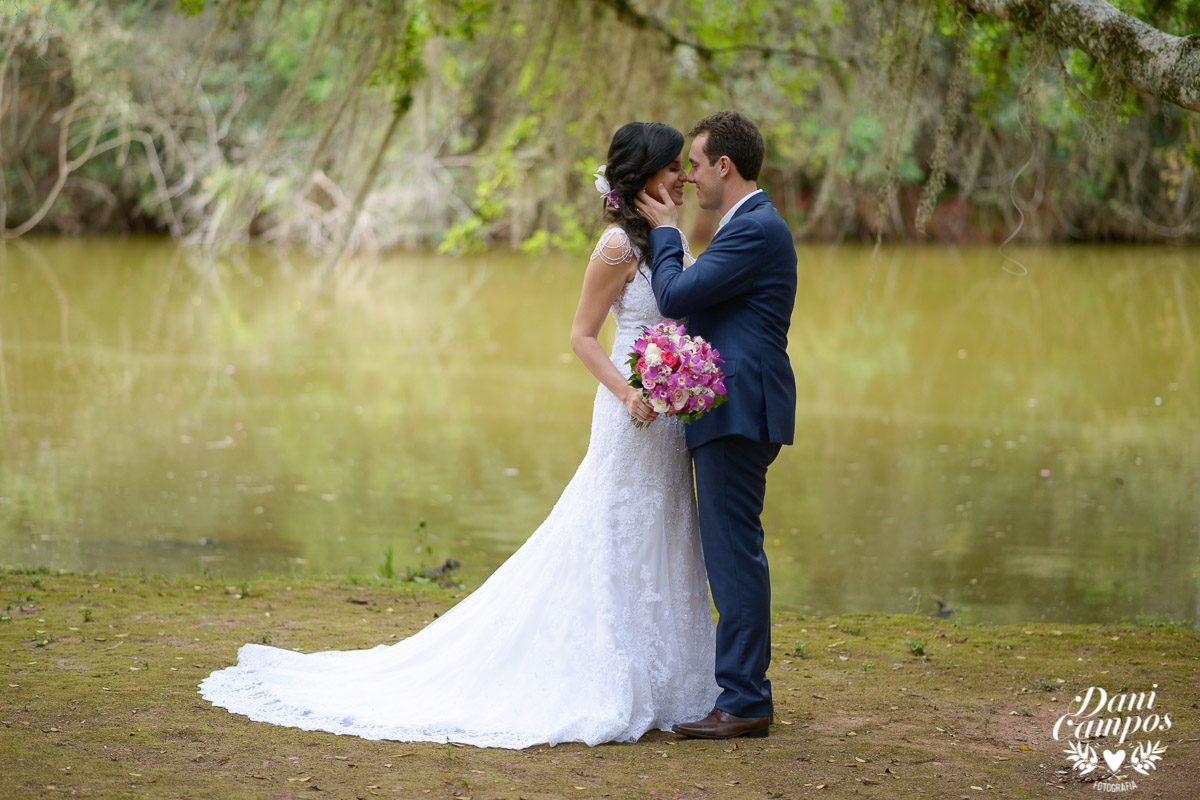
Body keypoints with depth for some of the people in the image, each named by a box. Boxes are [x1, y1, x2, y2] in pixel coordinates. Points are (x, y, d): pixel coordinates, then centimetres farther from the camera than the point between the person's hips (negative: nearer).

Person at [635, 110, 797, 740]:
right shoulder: (747, 226, 19)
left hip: (739, 412, -11)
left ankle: (743, 701, -5)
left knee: (734, 552, -8)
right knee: (731, 553, 14)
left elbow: (675, 295, -16)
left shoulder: (756, 230, -15)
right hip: (729, 413, 11)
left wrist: (666, 230, -3)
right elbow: (693, 302, 23)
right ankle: (742, 691, 20)